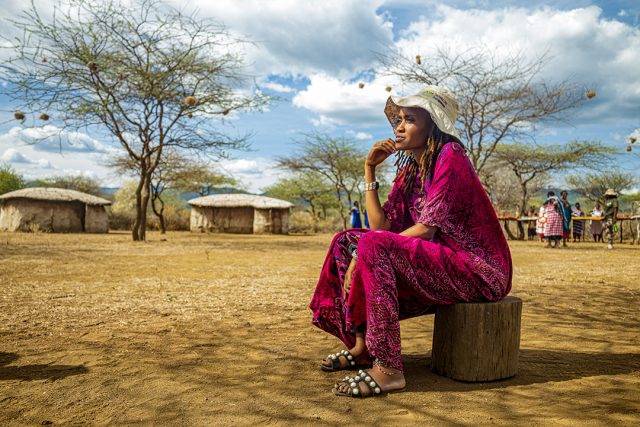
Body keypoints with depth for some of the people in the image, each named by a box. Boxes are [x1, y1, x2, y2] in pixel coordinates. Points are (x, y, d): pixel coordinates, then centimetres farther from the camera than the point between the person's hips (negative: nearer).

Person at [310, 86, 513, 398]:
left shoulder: (450, 156, -12)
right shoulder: (409, 170, 13)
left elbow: (427, 229, -20)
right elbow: (380, 225, 3)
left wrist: (364, 254, -17)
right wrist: (370, 169, 3)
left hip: (478, 270, -9)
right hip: (438, 262, 9)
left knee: (374, 247, -28)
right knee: (348, 241, 2)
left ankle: (388, 369, -27)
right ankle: (362, 345, 3)